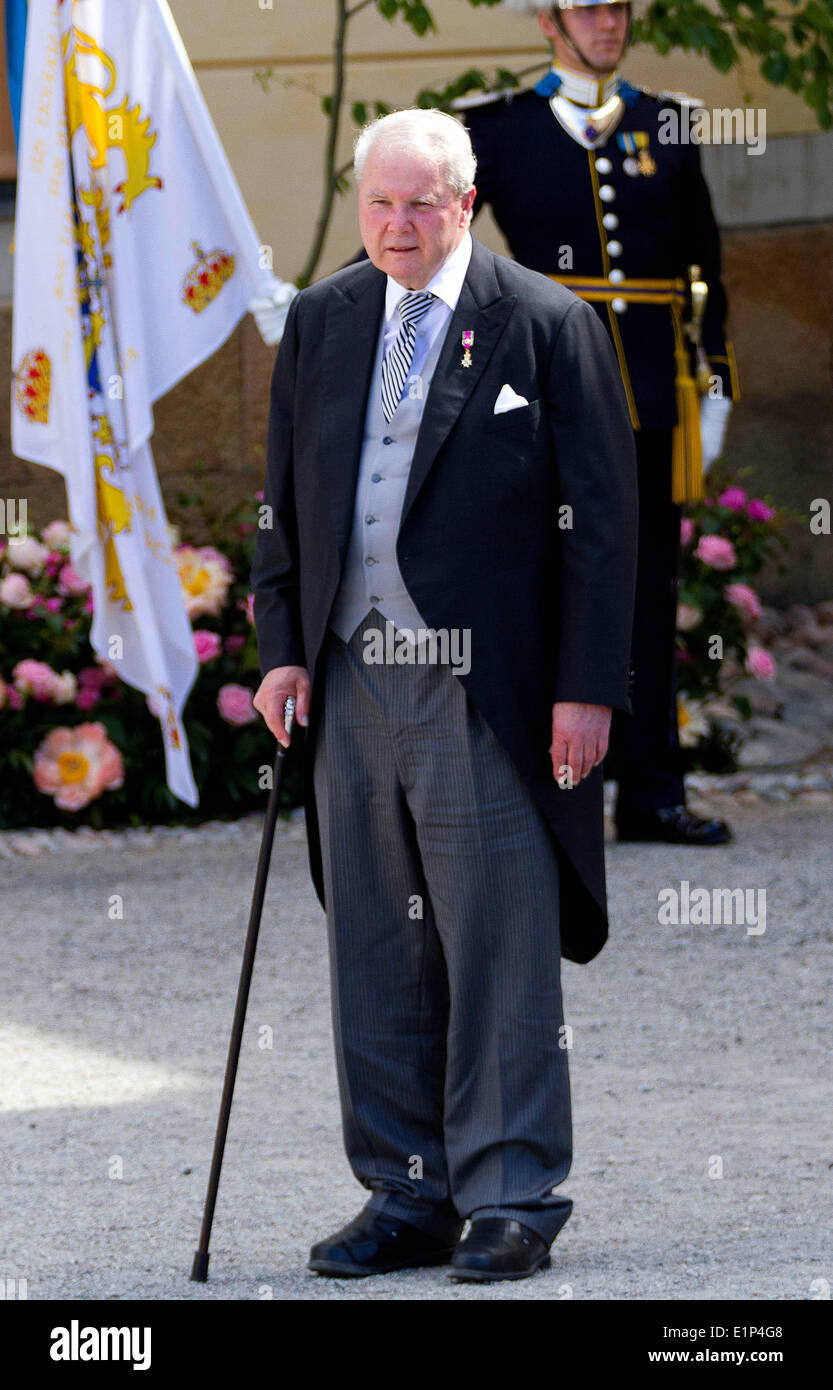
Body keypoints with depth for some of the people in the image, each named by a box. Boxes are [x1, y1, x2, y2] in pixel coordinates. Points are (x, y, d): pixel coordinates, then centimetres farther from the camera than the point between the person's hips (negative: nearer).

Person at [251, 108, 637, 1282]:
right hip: (353, 682, 5)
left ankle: (512, 1201, 4)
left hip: (489, 690, -5)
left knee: (501, 952, -3)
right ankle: (406, 1199, 16)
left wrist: (588, 687, -9)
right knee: (376, 957, 8)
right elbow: (285, 497, 17)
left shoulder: (547, 327, -3)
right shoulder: (319, 323, 12)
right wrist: (282, 646, 7)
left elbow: (600, 518, -4)